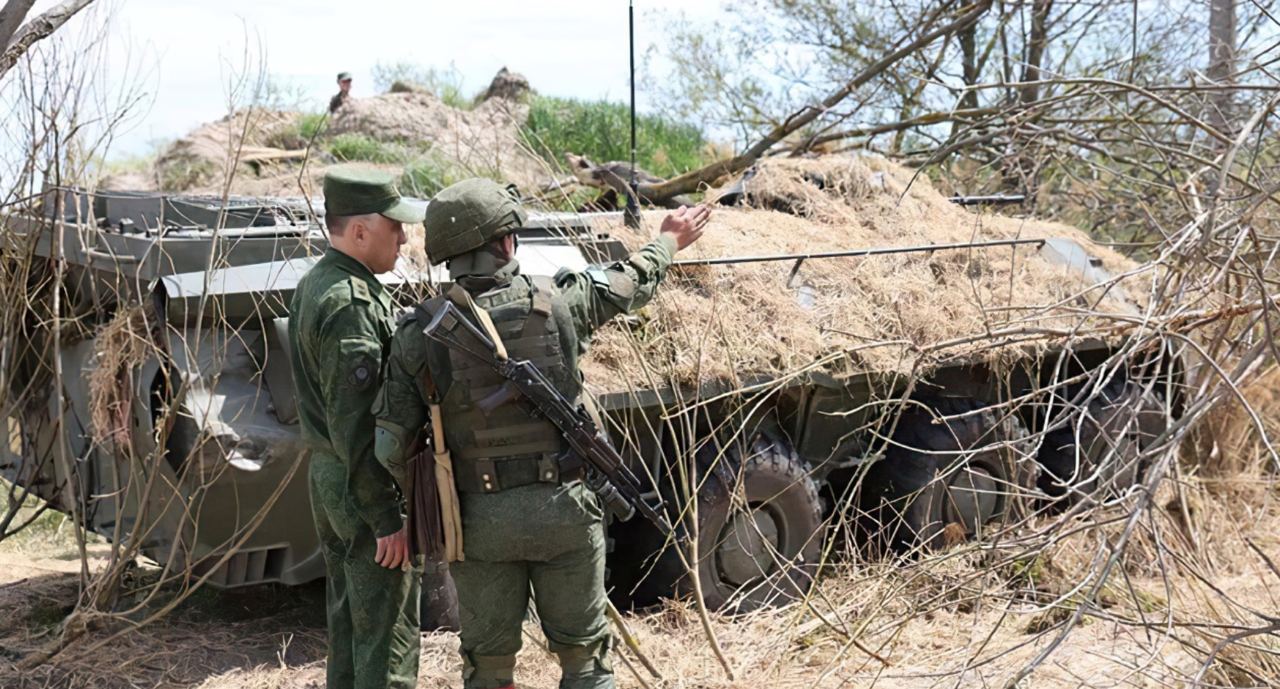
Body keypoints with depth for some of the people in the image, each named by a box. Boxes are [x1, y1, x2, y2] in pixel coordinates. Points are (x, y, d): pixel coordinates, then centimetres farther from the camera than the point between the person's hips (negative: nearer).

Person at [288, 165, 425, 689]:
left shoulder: (313, 285, 11)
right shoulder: (351, 303, -22)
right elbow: (354, 424, -24)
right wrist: (386, 517, -20)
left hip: (327, 476, 10)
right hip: (364, 488, -10)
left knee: (347, 619, 19)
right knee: (386, 632, -1)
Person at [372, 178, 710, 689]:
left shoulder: (419, 334, -8)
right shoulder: (557, 302, -8)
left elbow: (390, 448, -7)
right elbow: (631, 283, 12)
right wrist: (668, 241, 33)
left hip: (478, 519, 1)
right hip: (563, 510, 0)